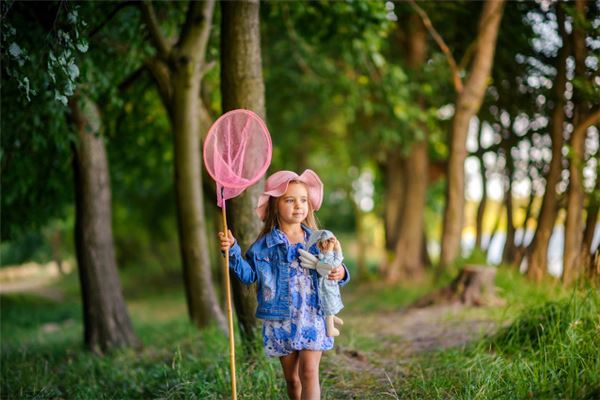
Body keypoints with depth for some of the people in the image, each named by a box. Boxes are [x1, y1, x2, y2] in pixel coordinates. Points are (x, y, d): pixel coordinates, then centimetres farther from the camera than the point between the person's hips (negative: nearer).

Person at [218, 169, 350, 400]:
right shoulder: (264, 245, -2)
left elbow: (331, 268, 13)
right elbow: (249, 274, 1)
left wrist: (340, 273, -9)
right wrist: (232, 251, -11)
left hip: (312, 318, 0)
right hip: (280, 320, 0)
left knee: (309, 372, -10)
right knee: (291, 377, 12)